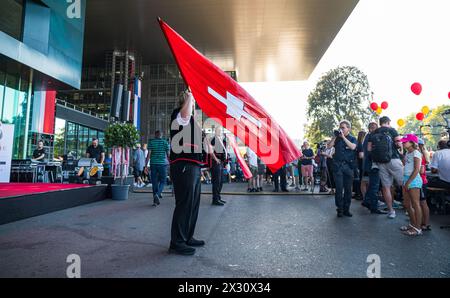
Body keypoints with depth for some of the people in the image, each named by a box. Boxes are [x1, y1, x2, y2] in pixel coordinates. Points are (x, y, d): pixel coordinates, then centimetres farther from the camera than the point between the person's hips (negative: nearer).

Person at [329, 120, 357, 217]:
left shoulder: (352, 138, 9)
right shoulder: (337, 137, 10)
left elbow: (353, 147, -11)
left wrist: (343, 137, -13)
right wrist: (335, 136, -9)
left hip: (348, 165, 1)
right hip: (337, 165, 0)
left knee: (348, 188, 4)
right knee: (339, 188, -3)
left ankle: (346, 209, 14)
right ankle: (339, 209, 4)